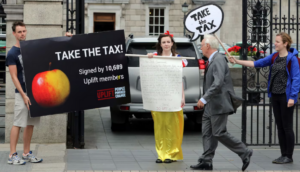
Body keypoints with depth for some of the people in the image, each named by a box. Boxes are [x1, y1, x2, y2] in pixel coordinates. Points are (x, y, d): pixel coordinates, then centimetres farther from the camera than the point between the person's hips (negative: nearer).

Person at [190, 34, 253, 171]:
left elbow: (218, 83, -27)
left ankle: (245, 153, 3)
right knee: (207, 133, 8)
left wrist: (204, 98, -27)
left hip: (219, 105, -10)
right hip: (211, 106, 10)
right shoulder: (211, 61, 14)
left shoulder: (219, 60, -17)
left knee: (219, 133, -7)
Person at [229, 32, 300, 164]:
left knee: (287, 127, -1)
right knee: (279, 126, 11)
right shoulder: (274, 57, 9)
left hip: (286, 96, -7)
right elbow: (257, 63, 7)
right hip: (275, 95, 7)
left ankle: (289, 156, 8)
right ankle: (283, 154, 18)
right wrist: (237, 61, 0)